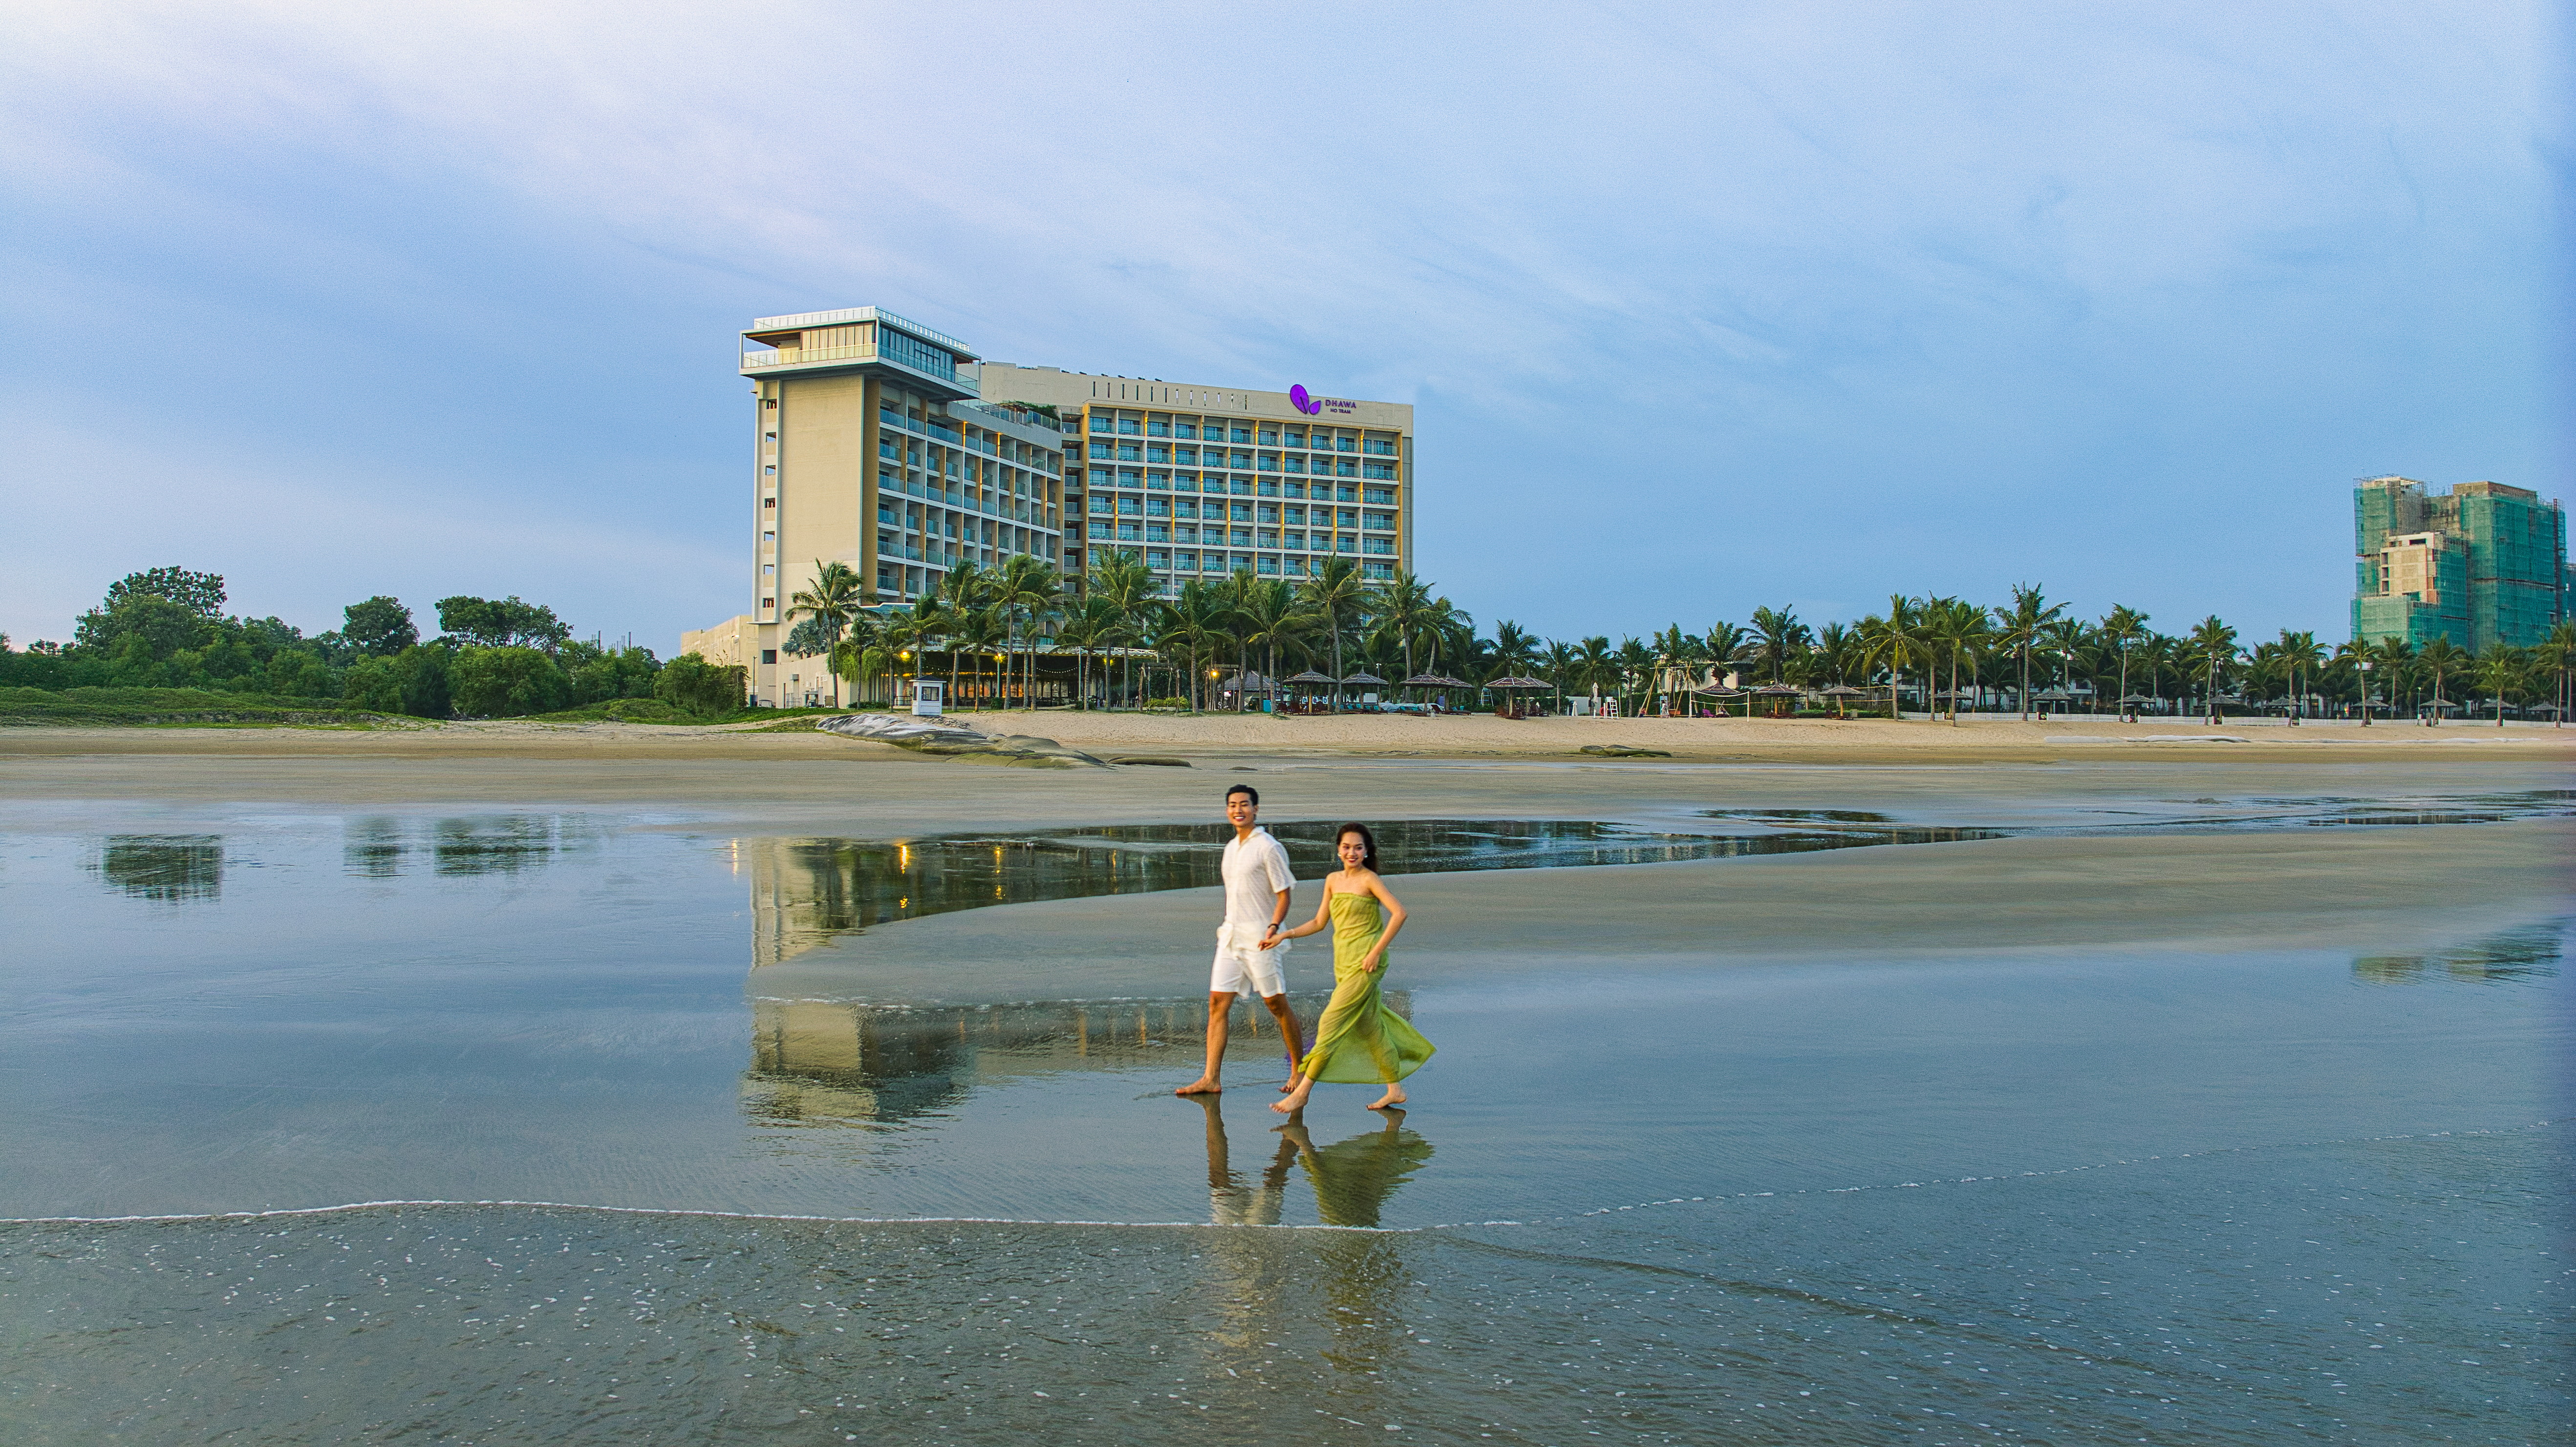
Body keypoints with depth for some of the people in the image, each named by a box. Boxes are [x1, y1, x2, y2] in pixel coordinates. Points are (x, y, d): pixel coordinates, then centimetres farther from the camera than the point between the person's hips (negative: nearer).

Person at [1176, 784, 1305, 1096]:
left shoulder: (1269, 848, -9)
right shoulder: (1231, 848, 14)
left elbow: (1283, 895, -11)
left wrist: (1274, 927, -25)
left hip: (1259, 938, -7)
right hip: (1230, 936, 7)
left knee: (1276, 1004, 1)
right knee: (1218, 1002, -1)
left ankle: (1299, 1069, 17)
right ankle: (1210, 1079, -1)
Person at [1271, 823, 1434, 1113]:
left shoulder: (1369, 880, -10)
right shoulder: (1333, 880, 11)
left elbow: (1399, 913, -18)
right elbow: (1319, 922, 16)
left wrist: (1377, 951, -19)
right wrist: (1286, 935, 5)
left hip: (1365, 962, -8)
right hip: (1343, 962, 8)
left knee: (1331, 1022, -9)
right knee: (1369, 1027, 13)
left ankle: (1302, 1092, -6)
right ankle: (1395, 1090, 24)